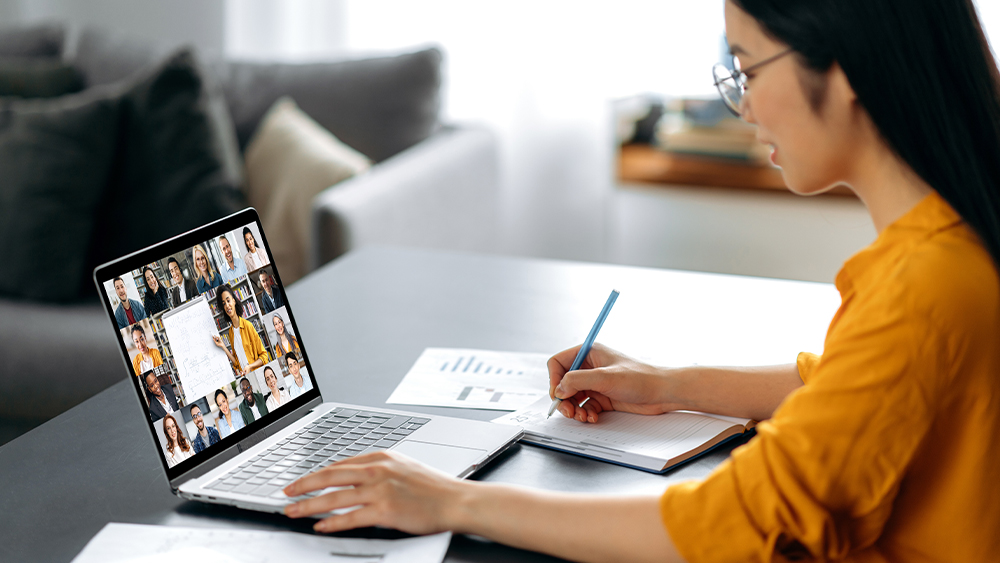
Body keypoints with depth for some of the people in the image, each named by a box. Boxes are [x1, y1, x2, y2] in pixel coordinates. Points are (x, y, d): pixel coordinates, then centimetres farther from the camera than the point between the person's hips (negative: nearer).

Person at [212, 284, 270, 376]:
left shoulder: (248, 325, -6)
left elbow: (264, 356, -2)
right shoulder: (230, 332, 11)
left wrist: (250, 366, -15)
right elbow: (237, 362, 12)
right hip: (243, 376, 4)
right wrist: (223, 347, 4)